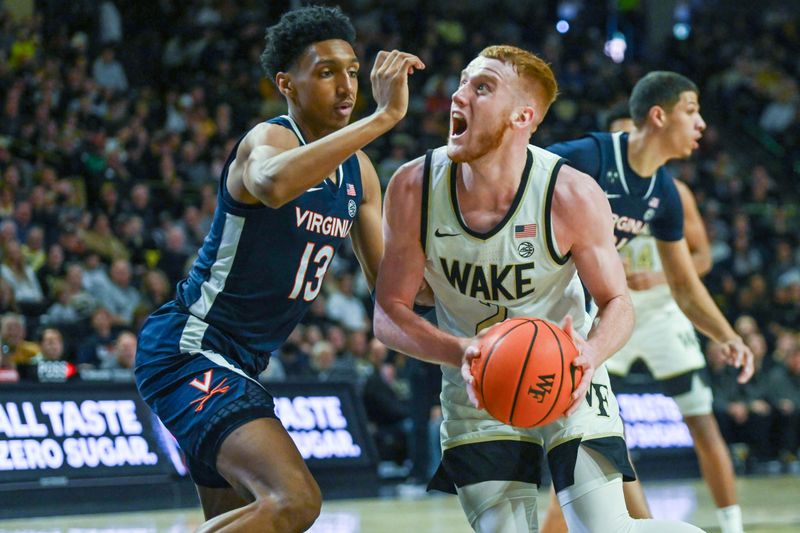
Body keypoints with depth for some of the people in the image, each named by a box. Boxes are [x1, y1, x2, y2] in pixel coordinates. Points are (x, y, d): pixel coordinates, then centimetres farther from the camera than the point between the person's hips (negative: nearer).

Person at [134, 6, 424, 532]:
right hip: (188, 352, -10)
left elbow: (388, 277, 18)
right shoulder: (269, 139, -18)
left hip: (239, 366, 10)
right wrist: (384, 117, -45)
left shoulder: (358, 171, 9)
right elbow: (273, 184, -45)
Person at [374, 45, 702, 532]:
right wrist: (462, 352, -30)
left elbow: (617, 302, -10)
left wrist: (591, 353, -33)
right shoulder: (413, 188, -16)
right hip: (476, 392, 2)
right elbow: (389, 313, -11)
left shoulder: (573, 196, -20)